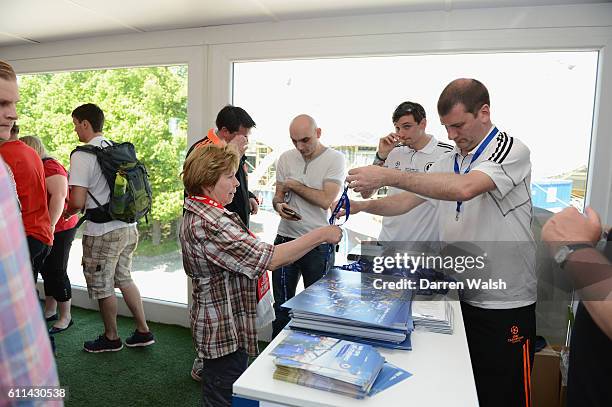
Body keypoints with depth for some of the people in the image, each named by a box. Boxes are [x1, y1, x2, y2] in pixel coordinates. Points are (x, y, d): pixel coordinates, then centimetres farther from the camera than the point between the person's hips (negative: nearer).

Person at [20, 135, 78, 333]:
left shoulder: (50, 166, -14)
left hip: (59, 229, -9)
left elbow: (59, 195, -24)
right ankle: (50, 311, 29)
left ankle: (65, 318, 9)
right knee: (47, 270, 16)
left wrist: (50, 225, -25)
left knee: (57, 272, -3)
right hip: (45, 230, 9)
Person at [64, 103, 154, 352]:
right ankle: (143, 331, 25)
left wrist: (67, 213, 2)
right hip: (128, 227, 8)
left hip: (103, 232, -7)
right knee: (124, 279, 19)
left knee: (102, 286, 10)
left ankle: (111, 338, 28)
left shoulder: (82, 156, -14)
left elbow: (77, 201, -20)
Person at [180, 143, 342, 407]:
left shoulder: (196, 214, 7)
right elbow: (271, 258, -30)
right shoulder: (210, 224, -28)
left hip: (216, 324, 10)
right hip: (225, 331, -10)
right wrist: (322, 234, -23)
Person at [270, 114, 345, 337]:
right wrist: (279, 205, -14)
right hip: (286, 238, 4)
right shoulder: (286, 158, 6)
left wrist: (293, 184, -7)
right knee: (281, 305, 15)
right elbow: (277, 196, 9)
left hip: (319, 243, -4)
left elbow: (325, 200, -17)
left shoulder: (335, 159, -7)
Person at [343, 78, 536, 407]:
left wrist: (388, 176, -33)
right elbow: (408, 200, 7)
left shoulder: (512, 151, -14)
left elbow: (464, 188, -32)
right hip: (458, 295, 6)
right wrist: (363, 206, -9)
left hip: (504, 303, -6)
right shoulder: (446, 163, 8)